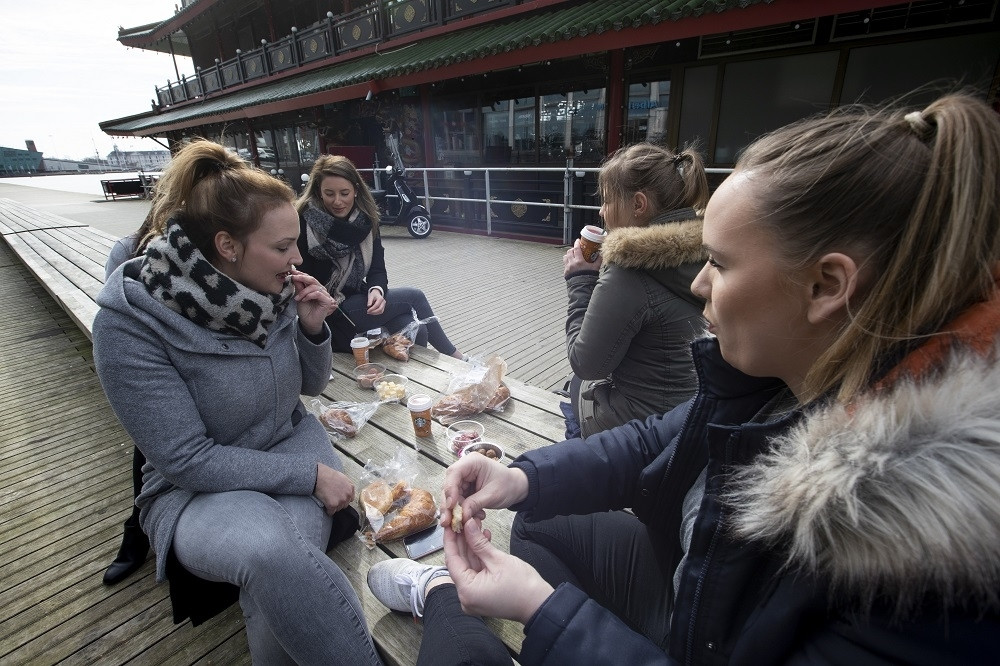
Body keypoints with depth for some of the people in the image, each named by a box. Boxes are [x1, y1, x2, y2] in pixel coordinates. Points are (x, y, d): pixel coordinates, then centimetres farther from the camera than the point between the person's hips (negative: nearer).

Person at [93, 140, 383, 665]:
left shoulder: (272, 290, -8)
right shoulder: (128, 323, -20)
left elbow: (310, 385, 5)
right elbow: (186, 458, -20)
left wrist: (311, 328, -15)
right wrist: (309, 475, -22)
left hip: (292, 442, 3)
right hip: (196, 485, -3)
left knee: (279, 573, -27)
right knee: (271, 552, -33)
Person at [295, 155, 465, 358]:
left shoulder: (366, 219, 2)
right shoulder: (304, 222, -13)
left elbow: (377, 268, -2)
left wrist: (376, 289, -23)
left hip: (355, 302, 5)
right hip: (327, 315, -5)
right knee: (413, 297, -11)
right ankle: (454, 357, 8)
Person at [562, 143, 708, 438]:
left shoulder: (630, 270, -28)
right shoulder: (700, 252, -2)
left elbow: (586, 364, -19)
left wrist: (580, 281, -12)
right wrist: (596, 277, 2)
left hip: (641, 422, -7)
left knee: (579, 382, 21)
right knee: (582, 381, 25)